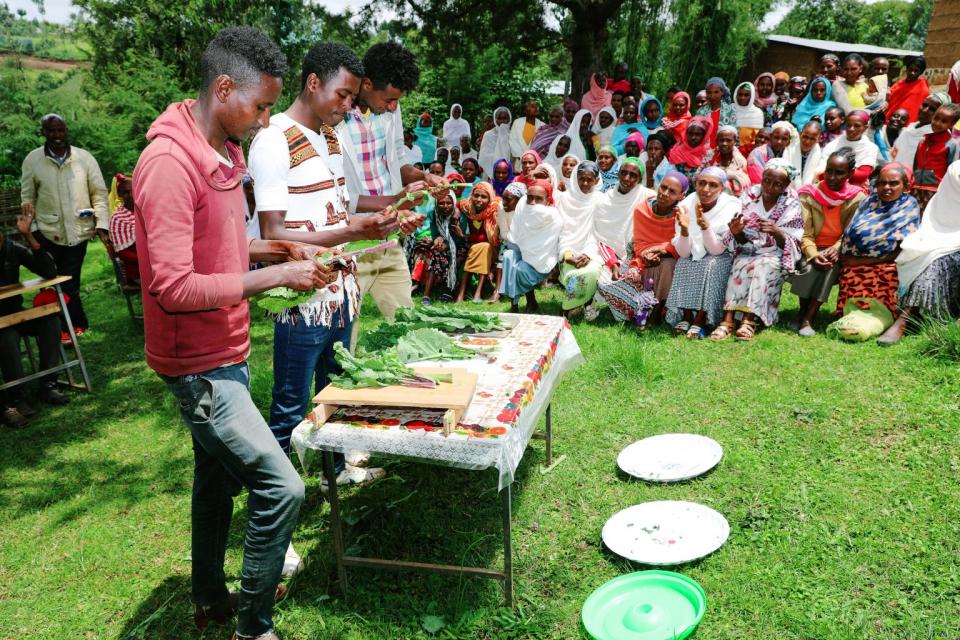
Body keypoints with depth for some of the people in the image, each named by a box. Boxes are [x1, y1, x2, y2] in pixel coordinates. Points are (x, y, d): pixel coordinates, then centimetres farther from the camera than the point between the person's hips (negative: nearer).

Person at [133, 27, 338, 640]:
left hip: (226, 353, 10)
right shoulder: (169, 162, -22)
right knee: (281, 488, -10)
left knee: (218, 475, 21)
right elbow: (173, 287, -26)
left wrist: (279, 247, 3)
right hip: (201, 364, -10)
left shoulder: (225, 150, 8)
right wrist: (276, 276, -24)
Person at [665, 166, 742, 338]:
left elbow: (717, 250, -23)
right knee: (683, 263, -27)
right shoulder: (685, 206, -13)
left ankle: (700, 321, -28)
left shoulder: (731, 207, -18)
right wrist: (684, 229, -35)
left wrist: (705, 225, -39)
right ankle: (685, 317, -23)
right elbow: (683, 253, -16)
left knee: (712, 264, -31)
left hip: (721, 261, -2)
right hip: (694, 259, 2)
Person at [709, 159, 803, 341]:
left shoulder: (791, 205, -2)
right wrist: (736, 232, -22)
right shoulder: (749, 196, 1)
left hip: (775, 255, -1)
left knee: (763, 267, -33)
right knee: (740, 266, -30)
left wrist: (776, 232, -27)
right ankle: (728, 320, -40)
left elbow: (791, 245, -7)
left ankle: (749, 320, -38)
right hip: (748, 251, 2)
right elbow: (741, 241, 3)